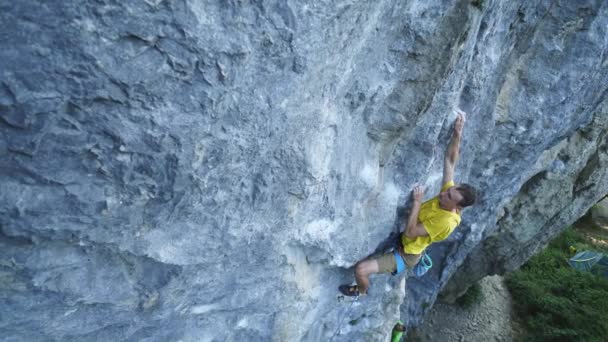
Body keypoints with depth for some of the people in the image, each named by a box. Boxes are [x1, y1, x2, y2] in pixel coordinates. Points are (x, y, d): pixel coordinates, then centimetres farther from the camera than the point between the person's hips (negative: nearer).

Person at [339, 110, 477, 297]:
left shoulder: (446, 222, -35)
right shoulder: (449, 191, -14)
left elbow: (410, 232, -35)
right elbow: (450, 160, -9)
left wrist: (417, 201, -35)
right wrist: (457, 133, -20)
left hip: (405, 255, -9)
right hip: (401, 239, 9)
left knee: (360, 269, -15)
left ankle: (361, 291, 19)